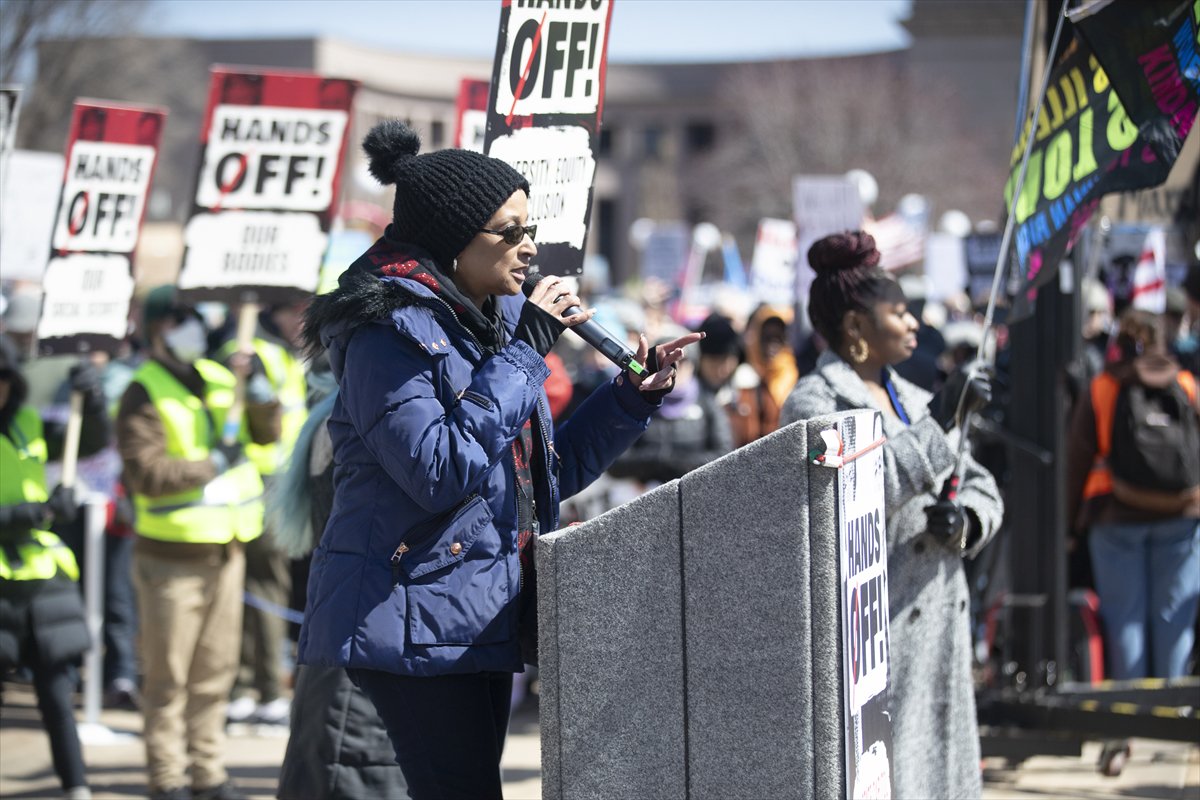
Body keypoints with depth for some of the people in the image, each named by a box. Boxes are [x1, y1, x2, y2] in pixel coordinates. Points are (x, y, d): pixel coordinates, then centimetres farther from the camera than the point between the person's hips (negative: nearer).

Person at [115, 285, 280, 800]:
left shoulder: (219, 380, 9)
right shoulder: (144, 395, -10)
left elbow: (265, 434, 8)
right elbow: (145, 473, -19)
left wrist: (258, 391, -9)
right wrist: (213, 464, -18)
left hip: (226, 548, 6)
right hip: (172, 558, -6)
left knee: (215, 672, 14)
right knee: (168, 676, -1)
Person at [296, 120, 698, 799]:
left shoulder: (493, 322, 15)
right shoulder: (390, 331, -13)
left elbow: (547, 475, 21)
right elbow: (442, 472, -25)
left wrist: (633, 397, 9)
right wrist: (525, 349, -19)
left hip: (485, 616, 9)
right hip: (417, 621, -9)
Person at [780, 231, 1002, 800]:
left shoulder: (910, 398, 17)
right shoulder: (814, 405, -6)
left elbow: (979, 485, 20)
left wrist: (967, 519, -4)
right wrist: (937, 423, -18)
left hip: (937, 621, 8)